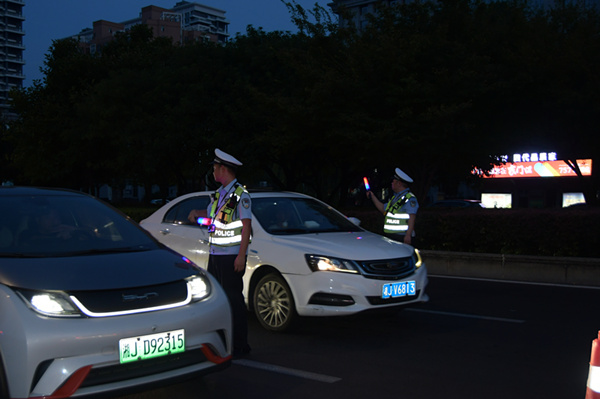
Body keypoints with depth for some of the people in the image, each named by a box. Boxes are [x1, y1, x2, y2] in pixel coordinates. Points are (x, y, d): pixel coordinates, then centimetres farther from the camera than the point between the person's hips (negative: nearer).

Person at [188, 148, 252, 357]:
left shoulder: (241, 195, -8)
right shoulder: (219, 193, 17)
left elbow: (246, 226, -13)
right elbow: (210, 213, 32)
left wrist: (241, 256, -19)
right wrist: (196, 213, 10)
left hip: (231, 256, -8)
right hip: (215, 254, 9)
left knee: (234, 299, -5)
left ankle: (240, 345, 2)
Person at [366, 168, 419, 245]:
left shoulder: (410, 199, -10)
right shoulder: (395, 198, 21)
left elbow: (412, 218, -18)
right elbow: (383, 209, 29)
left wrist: (408, 235, -26)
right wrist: (372, 196, 28)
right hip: (391, 236, 9)